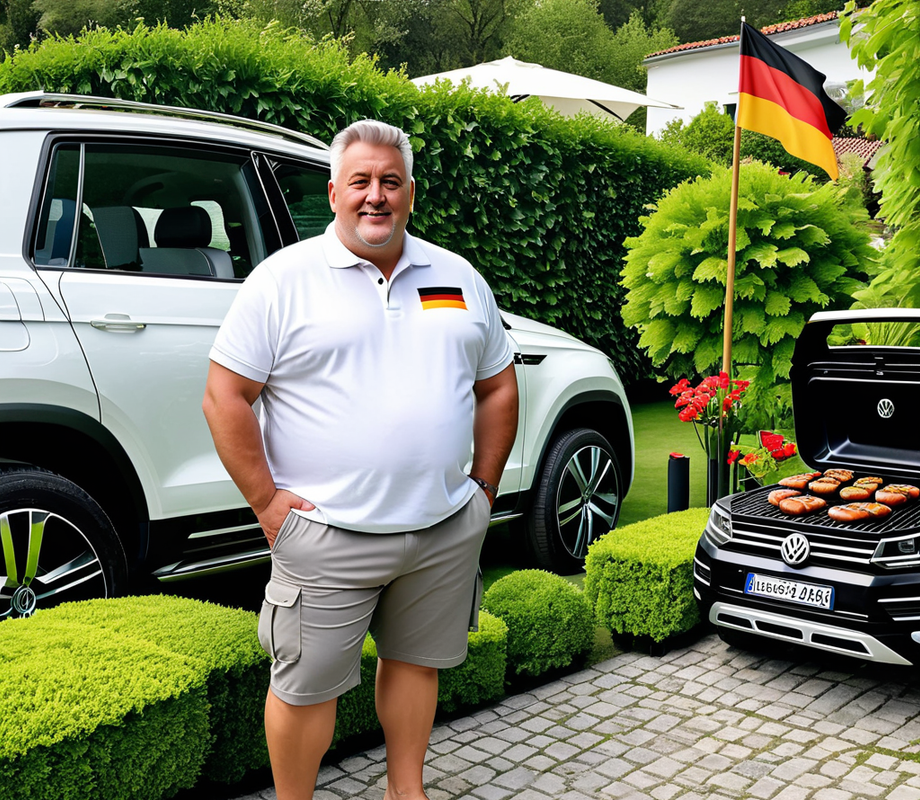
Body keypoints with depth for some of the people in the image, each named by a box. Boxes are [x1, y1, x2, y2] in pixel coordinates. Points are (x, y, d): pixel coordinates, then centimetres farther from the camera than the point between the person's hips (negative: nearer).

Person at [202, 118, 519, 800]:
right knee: (307, 687, 5)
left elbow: (498, 386, 15)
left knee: (416, 662, 18)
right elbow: (225, 395, -6)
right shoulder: (284, 278, -5)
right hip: (329, 535, -4)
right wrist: (266, 500, -10)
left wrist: (484, 486, 9)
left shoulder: (458, 278, 9)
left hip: (446, 530, 4)